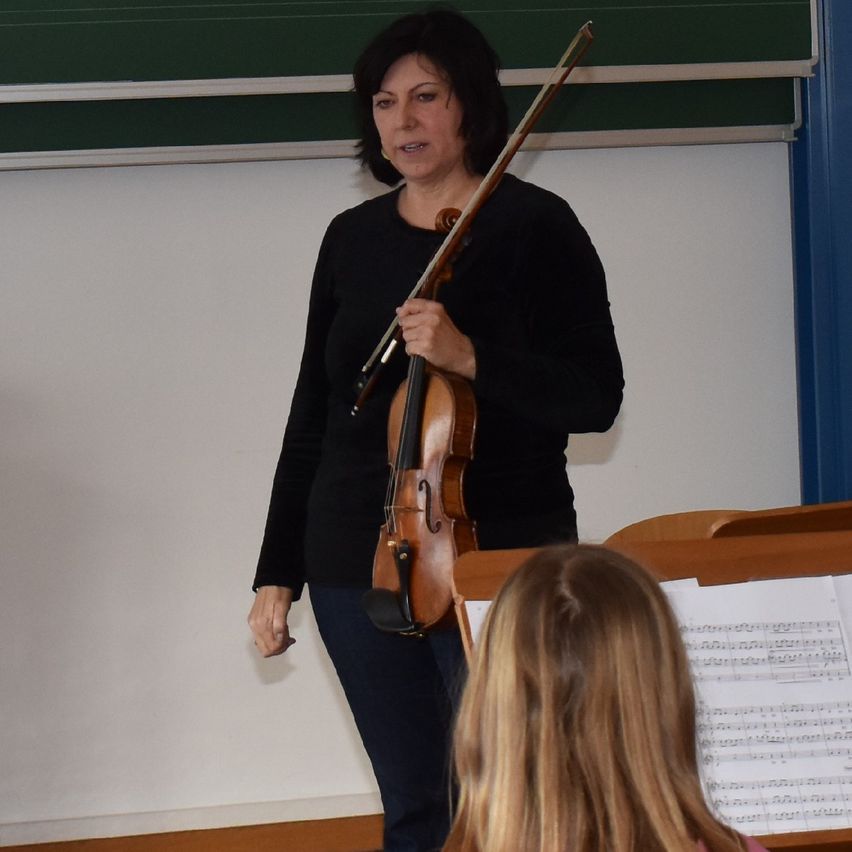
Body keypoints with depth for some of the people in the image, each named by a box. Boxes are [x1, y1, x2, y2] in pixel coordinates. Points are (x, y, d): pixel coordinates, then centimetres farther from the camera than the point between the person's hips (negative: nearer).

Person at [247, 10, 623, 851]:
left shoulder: (533, 226, -3)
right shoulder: (353, 238, 10)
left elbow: (595, 399, -10)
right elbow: (313, 412, 15)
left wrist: (470, 358, -24)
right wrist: (277, 571, 12)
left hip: (500, 560, -4)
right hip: (356, 564, 4)